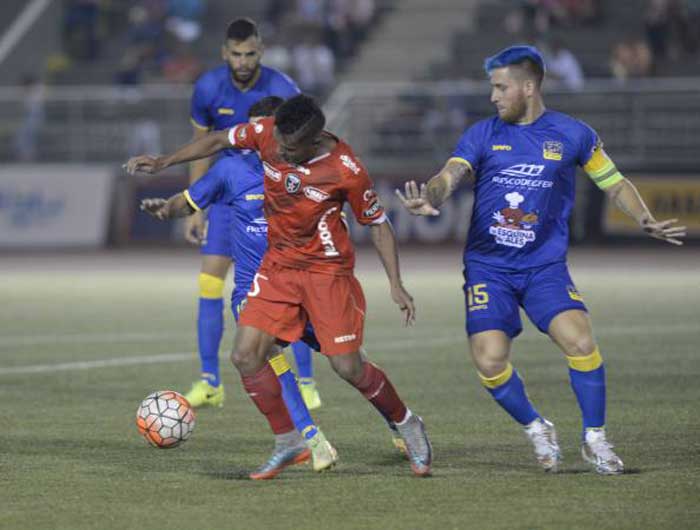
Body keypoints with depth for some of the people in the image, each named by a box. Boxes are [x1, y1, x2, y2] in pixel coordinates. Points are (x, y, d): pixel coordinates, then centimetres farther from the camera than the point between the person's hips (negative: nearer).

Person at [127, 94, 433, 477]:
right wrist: (163, 163, 1)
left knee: (348, 367, -8)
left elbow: (377, 223, -8)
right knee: (245, 357, -6)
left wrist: (396, 285, -10)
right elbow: (219, 141, 4)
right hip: (278, 264, 5)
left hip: (328, 269, -5)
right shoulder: (268, 134, -14)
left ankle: (406, 424, 19)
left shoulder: (346, 170, -22)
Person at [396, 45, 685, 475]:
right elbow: (450, 177, -13)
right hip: (488, 267, 1)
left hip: (545, 266, -1)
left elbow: (615, 183, 10)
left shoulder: (572, 134, 1)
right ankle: (537, 430, 15)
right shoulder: (482, 135, 2)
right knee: (490, 361, -13)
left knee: (580, 341, -21)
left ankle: (595, 438, -1)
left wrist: (646, 221, -7)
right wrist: (430, 199, -36)